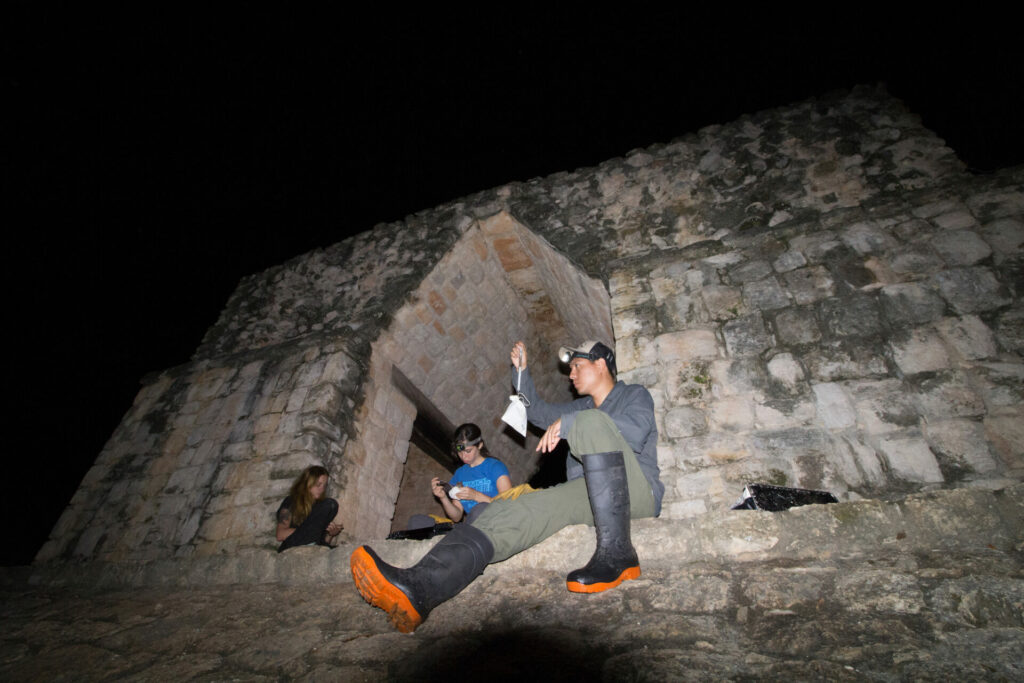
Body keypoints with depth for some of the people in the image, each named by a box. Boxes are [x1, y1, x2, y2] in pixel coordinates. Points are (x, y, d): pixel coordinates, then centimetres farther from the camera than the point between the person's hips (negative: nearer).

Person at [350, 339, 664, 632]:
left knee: (591, 421, -33)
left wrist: (569, 422, -15)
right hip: (586, 497, 5)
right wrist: (521, 370, 28)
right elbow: (536, 411, 41)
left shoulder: (634, 394, 12)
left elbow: (637, 431, -11)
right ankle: (417, 588, -42)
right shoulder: (582, 406, 32)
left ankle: (616, 554, -33)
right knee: (513, 510, -23)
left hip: (636, 492, -5)